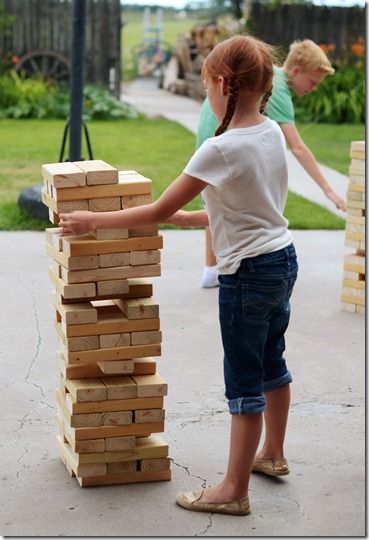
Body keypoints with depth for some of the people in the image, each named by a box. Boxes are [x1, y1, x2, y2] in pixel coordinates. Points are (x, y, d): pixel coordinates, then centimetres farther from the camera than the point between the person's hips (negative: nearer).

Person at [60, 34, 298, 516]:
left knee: (244, 383, 0)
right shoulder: (273, 133, 1)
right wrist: (192, 217, 15)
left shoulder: (221, 149, -23)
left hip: (248, 274, -8)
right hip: (284, 260, 9)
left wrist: (94, 221, -8)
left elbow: (159, 211, -17)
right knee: (271, 364, 24)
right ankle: (273, 453, 43)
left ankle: (234, 491, 11)